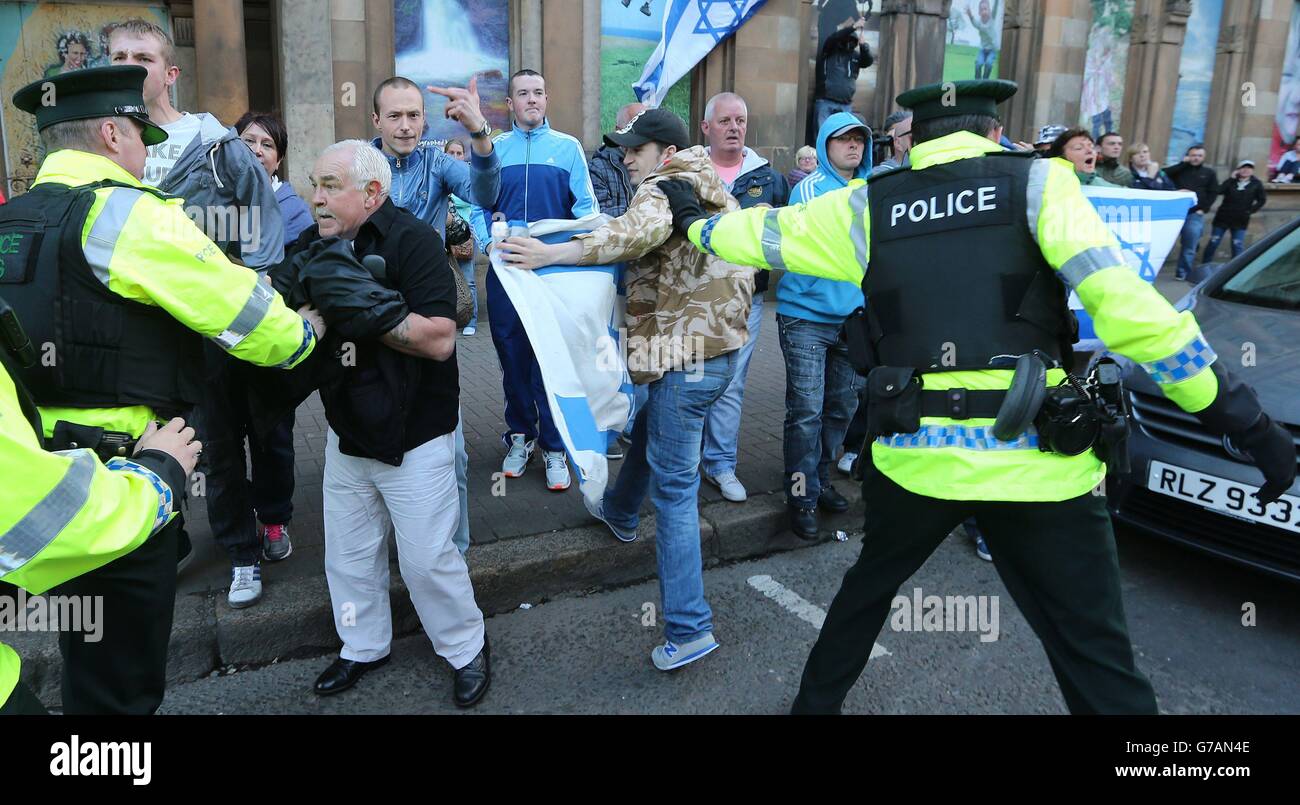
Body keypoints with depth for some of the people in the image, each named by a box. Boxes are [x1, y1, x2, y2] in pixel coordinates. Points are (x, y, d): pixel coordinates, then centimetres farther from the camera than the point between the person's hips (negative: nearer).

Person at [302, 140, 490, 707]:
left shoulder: (412, 239, -16)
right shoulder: (315, 245, 4)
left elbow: (439, 339, -26)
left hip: (413, 436, -6)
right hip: (347, 429, 7)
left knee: (427, 559, 2)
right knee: (348, 554, 16)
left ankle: (466, 650, 24)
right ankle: (363, 647, 37)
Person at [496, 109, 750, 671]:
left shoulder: (662, 188, -11)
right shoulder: (710, 188, 18)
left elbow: (638, 232, -33)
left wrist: (549, 254, -36)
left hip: (687, 354, -10)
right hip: (721, 342, 10)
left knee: (673, 487, -8)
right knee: (649, 430, 31)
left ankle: (688, 628, -6)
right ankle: (619, 512, 56)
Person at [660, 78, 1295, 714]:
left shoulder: (867, 205, 8)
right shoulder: (1037, 182, 2)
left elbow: (762, 235, 21)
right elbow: (1121, 300, -9)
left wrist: (691, 218, 41)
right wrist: (1240, 417, -5)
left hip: (914, 454, 3)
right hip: (1036, 460, -2)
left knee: (869, 584, 28)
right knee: (1095, 654, 7)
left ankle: (815, 701, 45)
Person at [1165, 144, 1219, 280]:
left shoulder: (1209, 173, 13)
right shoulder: (1180, 169, 12)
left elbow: (1213, 193, 9)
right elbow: (1164, 174, -8)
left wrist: (1203, 209, -4)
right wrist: (1183, 163, -4)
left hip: (1195, 214, 1)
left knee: (1189, 246, -2)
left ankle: (1182, 273, 4)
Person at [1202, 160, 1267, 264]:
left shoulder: (1256, 184, 2)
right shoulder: (1231, 181, 3)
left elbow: (1262, 200, 5)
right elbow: (1218, 191, -13)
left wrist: (1250, 211, -3)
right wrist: (1231, 179, -14)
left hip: (1240, 220, -1)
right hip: (1223, 217, 1)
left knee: (1238, 245, -1)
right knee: (1213, 242, 4)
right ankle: (1204, 266, 12)